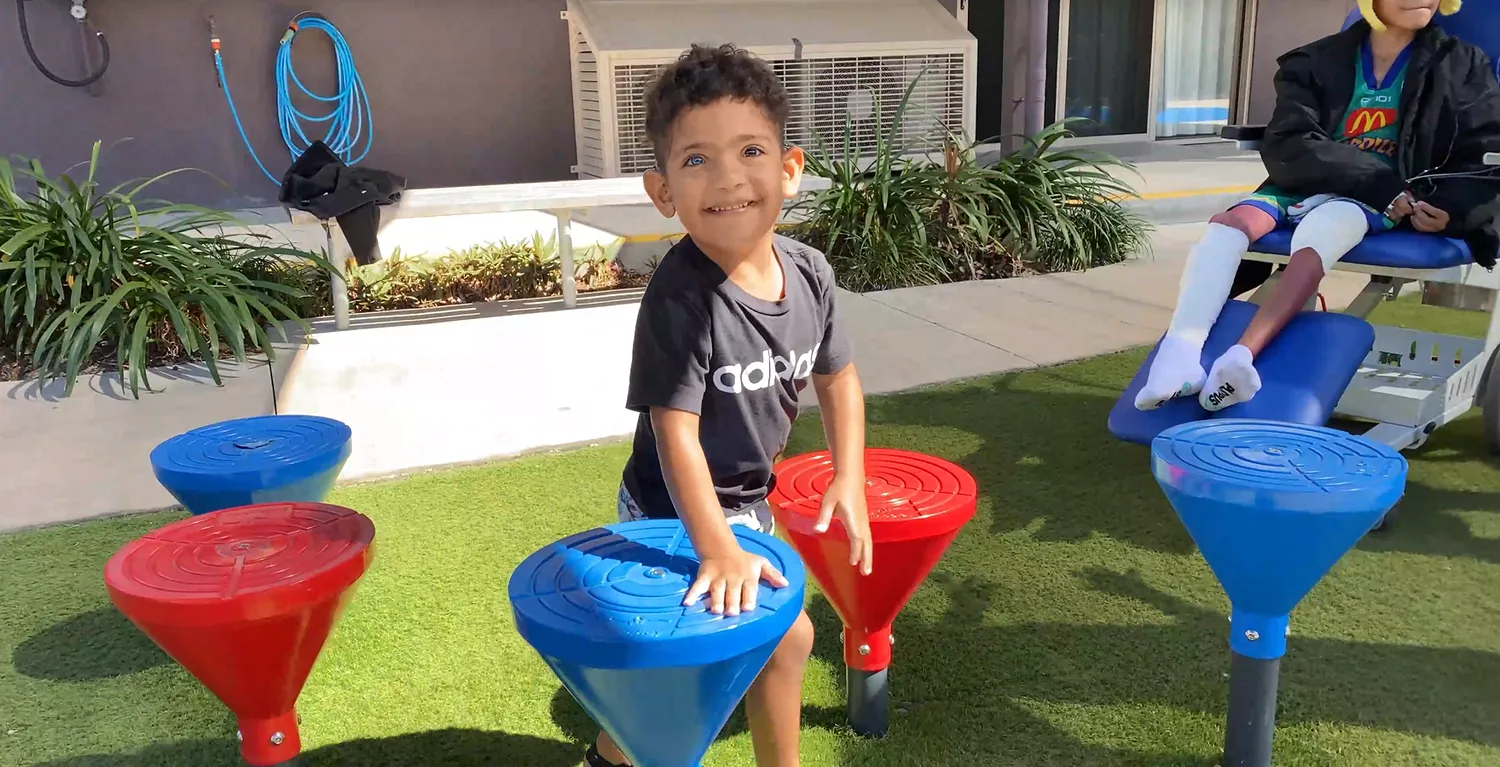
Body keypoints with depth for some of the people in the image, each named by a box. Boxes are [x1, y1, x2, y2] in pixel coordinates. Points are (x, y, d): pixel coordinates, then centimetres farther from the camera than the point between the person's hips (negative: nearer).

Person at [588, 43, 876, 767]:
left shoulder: (808, 271, -12)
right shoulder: (681, 294, -31)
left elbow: (837, 376, 3)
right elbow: (675, 431, -29)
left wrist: (848, 479, -2)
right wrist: (719, 550, -29)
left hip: (746, 499, 6)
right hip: (678, 512, -6)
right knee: (786, 635, 1)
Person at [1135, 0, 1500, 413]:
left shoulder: (1462, 66, 12)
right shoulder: (1319, 61, 9)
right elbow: (1287, 147, -4)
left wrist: (1452, 206, -14)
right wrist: (1377, 182, -17)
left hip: (1385, 202, -2)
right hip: (1304, 188, 2)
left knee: (1320, 228, -37)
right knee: (1229, 221, -30)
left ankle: (1241, 357, -57)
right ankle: (1179, 354, -51)